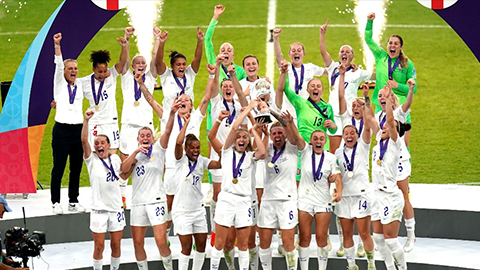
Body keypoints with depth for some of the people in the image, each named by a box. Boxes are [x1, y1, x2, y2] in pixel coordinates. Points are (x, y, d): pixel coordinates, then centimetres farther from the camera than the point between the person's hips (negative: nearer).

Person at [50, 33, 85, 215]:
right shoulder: (60, 84, 2)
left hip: (78, 129, 3)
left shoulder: (81, 85, 9)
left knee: (76, 168, 6)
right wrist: (57, 45, -23)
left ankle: (73, 201, 15)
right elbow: (58, 64, -10)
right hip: (62, 130, -3)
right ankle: (56, 202, 2)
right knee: (58, 168, -3)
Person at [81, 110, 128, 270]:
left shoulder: (115, 159, 8)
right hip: (99, 209, -3)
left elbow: (123, 175, 23)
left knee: (116, 245, 8)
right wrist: (86, 120, -27)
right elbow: (84, 140, -16)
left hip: (116, 208, 3)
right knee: (99, 246, -1)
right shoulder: (92, 159, -2)